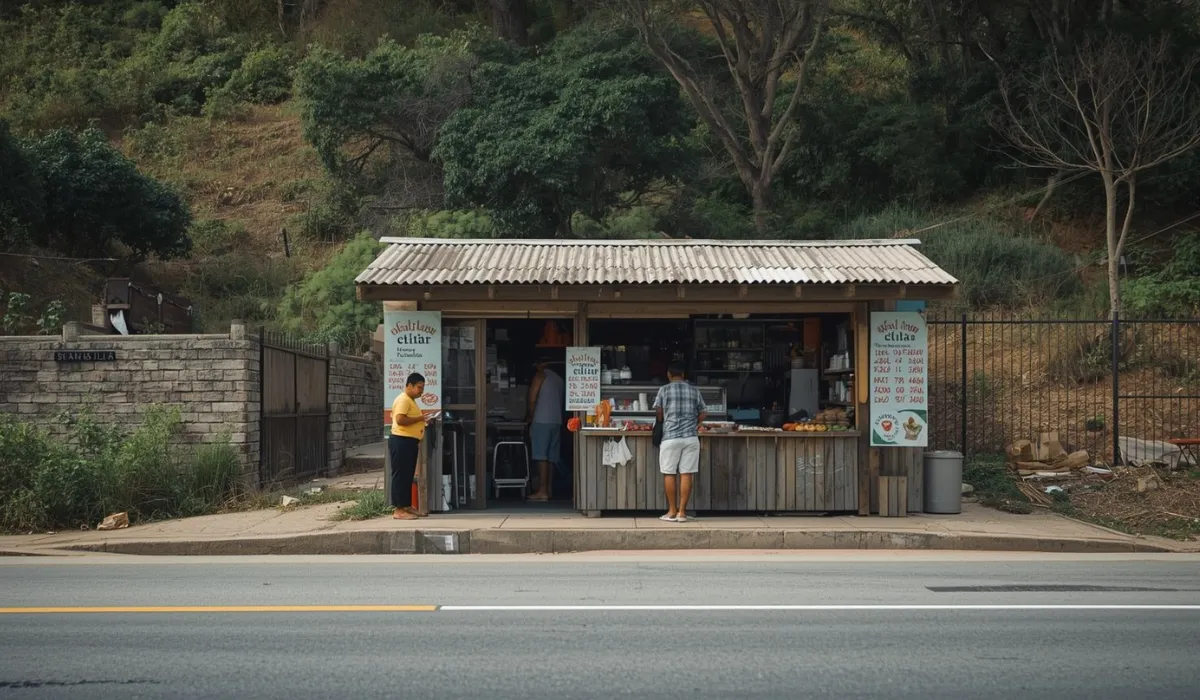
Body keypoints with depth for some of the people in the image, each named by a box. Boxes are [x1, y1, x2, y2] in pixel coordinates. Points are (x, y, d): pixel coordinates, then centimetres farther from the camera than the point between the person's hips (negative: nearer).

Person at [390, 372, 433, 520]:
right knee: (400, 475, -8)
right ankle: (398, 509, -7)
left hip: (410, 442, 11)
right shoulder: (403, 400, -13)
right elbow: (400, 419, -25)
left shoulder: (411, 401, 20)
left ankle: (406, 506, 19)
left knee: (408, 476, 13)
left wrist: (422, 421, 12)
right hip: (401, 442, -11)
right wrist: (420, 418, -17)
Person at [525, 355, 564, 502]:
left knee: (541, 456, -9)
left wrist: (529, 418, 5)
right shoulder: (560, 379, 18)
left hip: (542, 421, -7)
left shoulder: (540, 376, -1)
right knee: (551, 456, 9)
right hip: (557, 421, 7)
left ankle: (542, 491, -13)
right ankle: (548, 489, 9)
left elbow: (532, 399, -7)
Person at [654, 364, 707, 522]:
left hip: (670, 436, -2)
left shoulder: (664, 390, 2)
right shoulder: (694, 391, 9)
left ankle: (672, 511, 7)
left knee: (669, 473, 5)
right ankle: (682, 512, 2)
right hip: (691, 437, 2)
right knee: (686, 474, 2)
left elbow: (658, 413, 8)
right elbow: (701, 416, 11)